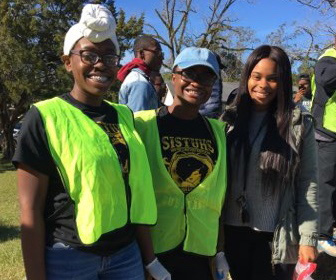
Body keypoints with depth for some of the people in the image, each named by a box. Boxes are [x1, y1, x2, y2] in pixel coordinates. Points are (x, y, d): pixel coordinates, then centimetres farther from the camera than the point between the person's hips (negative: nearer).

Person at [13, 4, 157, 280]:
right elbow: (31, 210, -11)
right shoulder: (45, 117, -11)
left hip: (126, 254, 5)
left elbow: (136, 188, 8)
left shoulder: (125, 116, 4)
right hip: (67, 257, -4)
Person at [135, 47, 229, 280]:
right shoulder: (144, 123, -9)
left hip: (201, 254, 4)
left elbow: (219, 198, 8)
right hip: (152, 249, -3)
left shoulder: (218, 131, 4)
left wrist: (220, 252, 8)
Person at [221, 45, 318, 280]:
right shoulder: (230, 119, -1)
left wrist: (308, 238, -10)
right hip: (232, 230, 2)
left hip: (276, 236, -2)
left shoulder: (300, 125, -6)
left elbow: (308, 183, -6)